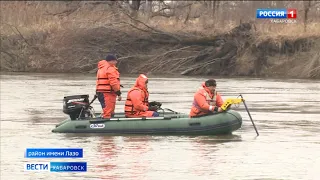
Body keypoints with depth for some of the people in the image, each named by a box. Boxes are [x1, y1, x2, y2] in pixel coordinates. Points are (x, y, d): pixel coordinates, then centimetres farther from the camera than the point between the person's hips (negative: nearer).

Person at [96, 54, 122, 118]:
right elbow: (113, 82, -18)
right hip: (108, 93, -10)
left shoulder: (101, 68, 20)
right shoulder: (110, 68, -12)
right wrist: (118, 93, -14)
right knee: (108, 113, -12)